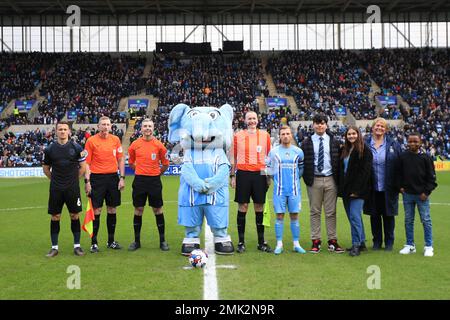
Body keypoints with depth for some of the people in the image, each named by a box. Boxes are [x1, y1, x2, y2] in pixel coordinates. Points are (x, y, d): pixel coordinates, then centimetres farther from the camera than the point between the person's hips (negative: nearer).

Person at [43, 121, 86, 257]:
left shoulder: (76, 147, -1)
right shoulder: (50, 149, 2)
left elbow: (83, 167, 6)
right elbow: (46, 168, 13)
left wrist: (74, 179, 5)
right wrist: (55, 179, 7)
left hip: (73, 189, -1)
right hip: (56, 189, 1)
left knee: (75, 216, 3)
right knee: (55, 217, 4)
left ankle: (77, 246, 13)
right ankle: (54, 247, 14)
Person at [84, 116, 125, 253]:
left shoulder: (115, 140, 7)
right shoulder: (91, 141, -3)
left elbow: (121, 160, 11)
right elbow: (86, 163, -3)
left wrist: (122, 178, 3)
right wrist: (87, 181, -9)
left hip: (113, 177, 4)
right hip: (97, 178, -3)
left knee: (112, 209, 9)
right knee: (96, 210, -2)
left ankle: (111, 241, 20)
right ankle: (94, 243, 7)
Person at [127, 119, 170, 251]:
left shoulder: (159, 145, -2)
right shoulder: (135, 145, 2)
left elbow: (165, 164, 8)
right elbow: (131, 162, 16)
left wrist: (157, 174, 10)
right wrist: (141, 171, 12)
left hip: (154, 181, -1)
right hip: (139, 181, 1)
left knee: (158, 210, 4)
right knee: (138, 210, 6)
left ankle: (162, 240, 14)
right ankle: (137, 241, 17)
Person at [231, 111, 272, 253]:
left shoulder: (264, 135, 7)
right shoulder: (238, 136, 5)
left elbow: (269, 156, 11)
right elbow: (234, 157, 9)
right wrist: (233, 176, 4)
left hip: (260, 173, 1)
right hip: (243, 173, -1)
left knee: (259, 207, 5)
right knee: (243, 206, 0)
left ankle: (261, 242, 12)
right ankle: (241, 242, 7)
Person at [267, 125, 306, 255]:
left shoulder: (298, 152, 6)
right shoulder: (273, 152, 2)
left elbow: (302, 168, 16)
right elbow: (269, 168, 11)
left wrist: (295, 179, 10)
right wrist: (276, 178, 8)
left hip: (294, 189, 1)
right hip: (280, 189, -1)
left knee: (294, 216, 4)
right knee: (280, 216, 0)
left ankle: (296, 244, 10)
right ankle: (279, 244, 6)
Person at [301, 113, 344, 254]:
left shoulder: (334, 142, 8)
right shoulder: (307, 142, 5)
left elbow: (338, 161, 8)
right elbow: (302, 162, 4)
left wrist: (337, 178, 1)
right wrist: (306, 179, -3)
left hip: (330, 179, 1)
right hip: (314, 180, -1)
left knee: (331, 212, 4)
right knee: (315, 211, 3)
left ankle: (332, 241, 10)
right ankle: (316, 241, 8)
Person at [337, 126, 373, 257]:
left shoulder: (365, 151, -5)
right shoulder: (343, 150, 13)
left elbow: (365, 171, -12)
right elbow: (340, 169, 15)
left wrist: (356, 190, -17)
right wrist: (341, 188, 6)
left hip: (357, 190, -7)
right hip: (345, 189, 7)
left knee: (355, 216, -12)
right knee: (353, 217, 12)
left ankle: (356, 244, -6)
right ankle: (361, 242, 22)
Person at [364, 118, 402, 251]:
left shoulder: (393, 145, 2)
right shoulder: (365, 144, 1)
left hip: (388, 188, 0)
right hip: (372, 188, 1)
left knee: (388, 215, 8)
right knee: (374, 215, 10)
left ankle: (389, 242, 21)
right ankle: (377, 241, 22)